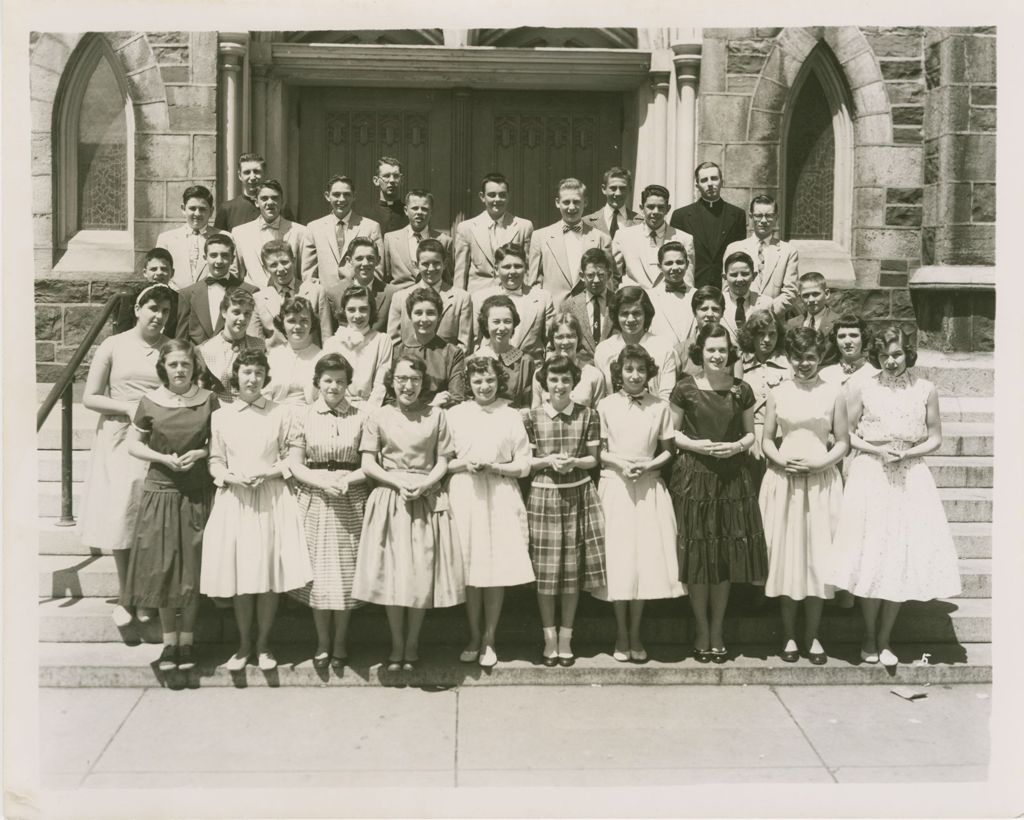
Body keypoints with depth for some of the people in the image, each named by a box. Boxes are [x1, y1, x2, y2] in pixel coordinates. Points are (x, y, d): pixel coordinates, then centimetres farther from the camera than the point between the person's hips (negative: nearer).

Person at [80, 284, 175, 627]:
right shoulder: (113, 346, 2)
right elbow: (90, 398, 2)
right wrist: (127, 407, -11)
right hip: (120, 440, 0)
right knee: (121, 516, 3)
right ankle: (124, 596, 16)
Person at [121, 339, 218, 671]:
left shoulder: (208, 400, -1)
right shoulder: (150, 402, -1)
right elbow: (133, 444, 4)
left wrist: (199, 453, -12)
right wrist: (164, 458, -11)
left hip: (198, 493, 0)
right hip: (160, 491, 0)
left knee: (192, 568, 4)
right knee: (162, 568, 3)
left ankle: (187, 640, 19)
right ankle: (169, 641, 18)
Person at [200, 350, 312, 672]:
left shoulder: (280, 414, 3)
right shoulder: (220, 416, 7)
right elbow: (215, 462, 8)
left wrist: (268, 473, -11)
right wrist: (231, 477, -11)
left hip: (273, 499, -1)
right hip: (234, 499, 1)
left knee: (269, 573, 0)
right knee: (239, 573, 3)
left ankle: (263, 644, 14)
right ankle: (243, 645, 17)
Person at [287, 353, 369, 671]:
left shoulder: (360, 417, 3)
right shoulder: (304, 417, 4)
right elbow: (295, 465, 0)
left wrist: (347, 479, -15)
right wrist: (323, 482, -14)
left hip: (351, 501, 0)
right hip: (314, 501, 0)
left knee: (346, 570, 3)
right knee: (318, 571, 3)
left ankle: (340, 642, 18)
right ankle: (323, 643, 17)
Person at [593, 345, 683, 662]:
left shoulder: (660, 407, 3)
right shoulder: (606, 405, 2)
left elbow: (668, 450, 6)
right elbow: (598, 450, 4)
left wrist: (649, 465, -11)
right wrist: (619, 463, -12)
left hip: (649, 487, 1)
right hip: (614, 486, -1)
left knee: (646, 558, 1)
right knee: (617, 558, 1)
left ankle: (635, 634, 15)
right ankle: (621, 634, 14)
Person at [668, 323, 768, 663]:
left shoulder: (742, 390, 5)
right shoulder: (685, 388, -2)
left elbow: (751, 433, 12)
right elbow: (671, 432, 4)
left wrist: (738, 446, -8)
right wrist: (695, 445, -13)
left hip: (733, 477, 2)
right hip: (693, 478, -2)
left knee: (726, 556, 6)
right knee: (697, 555, 1)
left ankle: (717, 630, 19)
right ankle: (702, 631, 15)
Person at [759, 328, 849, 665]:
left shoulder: (833, 393, 2)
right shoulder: (777, 393, 6)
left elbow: (843, 442, 3)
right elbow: (766, 439, 8)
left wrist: (820, 463, -13)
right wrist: (782, 461, -11)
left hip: (821, 482, -1)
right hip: (783, 481, 1)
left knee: (818, 557, 3)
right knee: (786, 555, 4)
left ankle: (812, 636, 14)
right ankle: (789, 636, 15)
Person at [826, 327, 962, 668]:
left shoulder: (925, 390, 2)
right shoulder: (864, 390, 0)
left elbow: (935, 439, 6)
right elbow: (847, 435, 4)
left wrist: (907, 453, -11)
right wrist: (878, 450, -11)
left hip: (910, 479, 1)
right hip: (870, 477, -1)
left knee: (903, 559, 2)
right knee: (870, 555, 0)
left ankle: (885, 640, 15)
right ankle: (869, 639, 14)